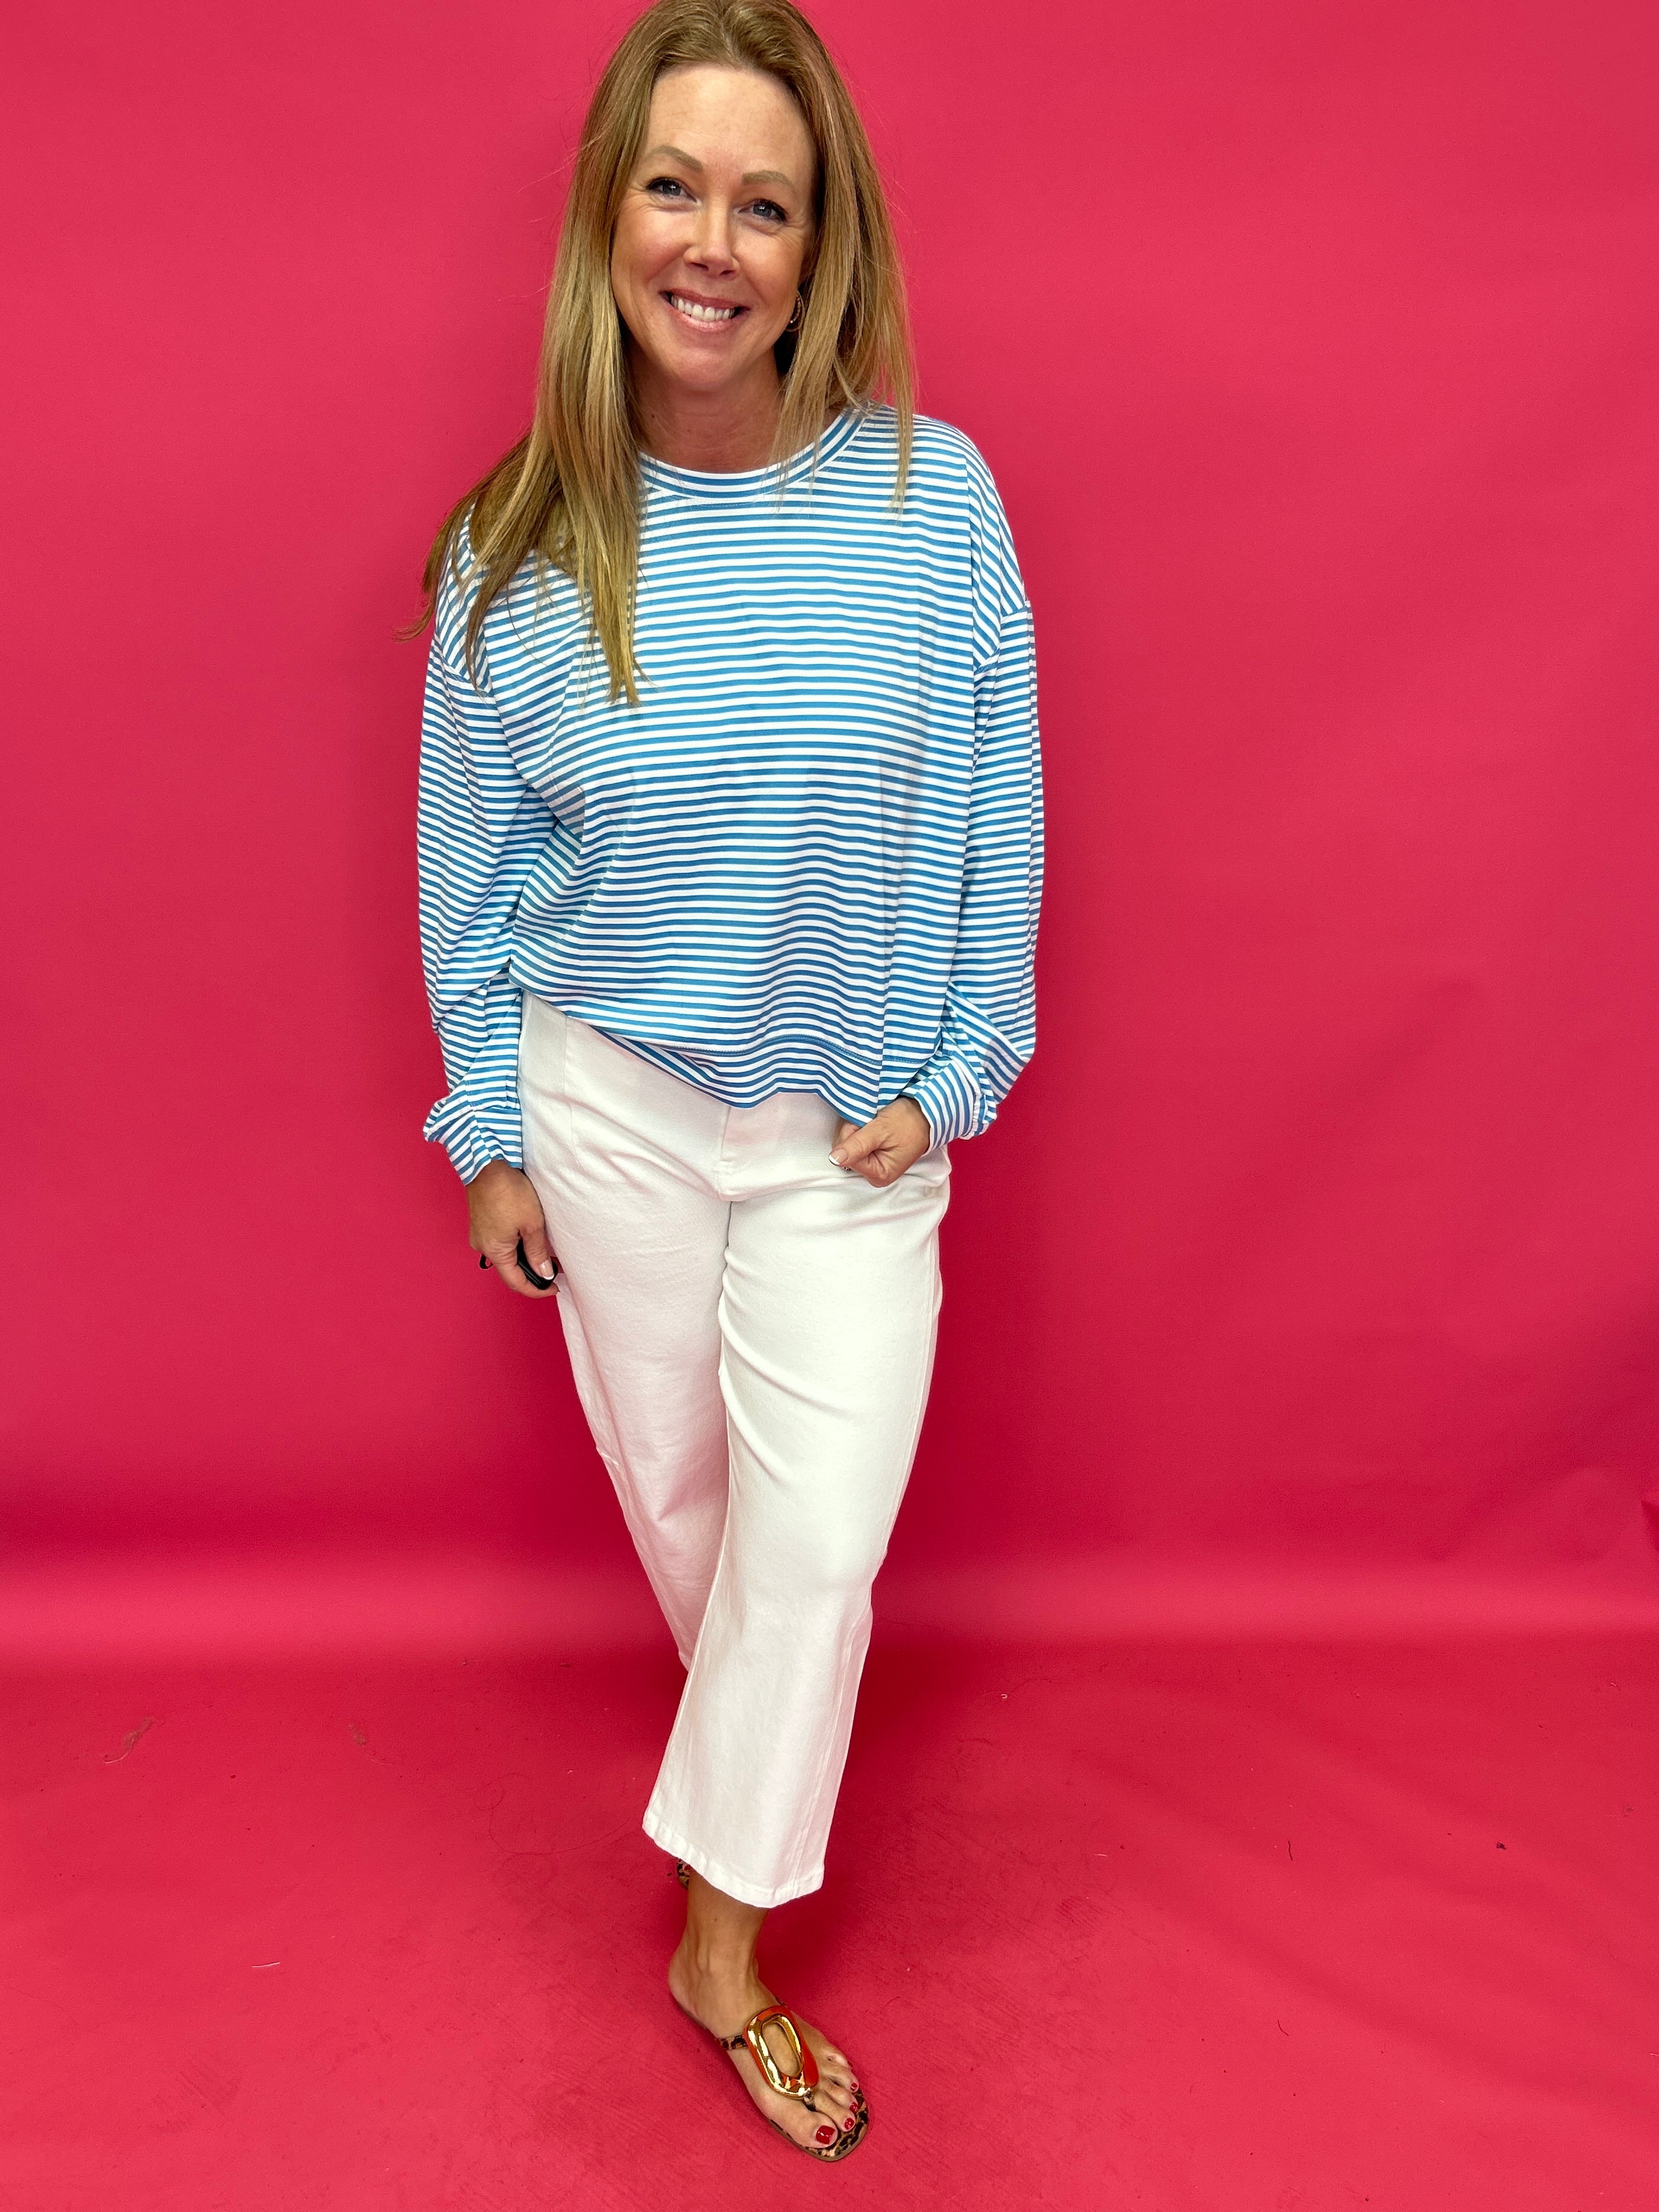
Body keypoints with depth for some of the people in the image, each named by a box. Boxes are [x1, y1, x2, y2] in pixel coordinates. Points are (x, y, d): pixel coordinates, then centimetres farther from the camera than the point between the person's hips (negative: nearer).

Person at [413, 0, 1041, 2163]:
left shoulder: (932, 494, -11)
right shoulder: (515, 545, -8)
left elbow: (988, 818, -4)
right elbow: (473, 862, 0)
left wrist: (944, 1075, -6)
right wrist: (491, 1131, 3)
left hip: (855, 1116, -1)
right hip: (606, 1096, 1)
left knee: (820, 1534, 1)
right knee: (672, 1478, 19)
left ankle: (726, 1947, 23)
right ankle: (762, 1724, 52)